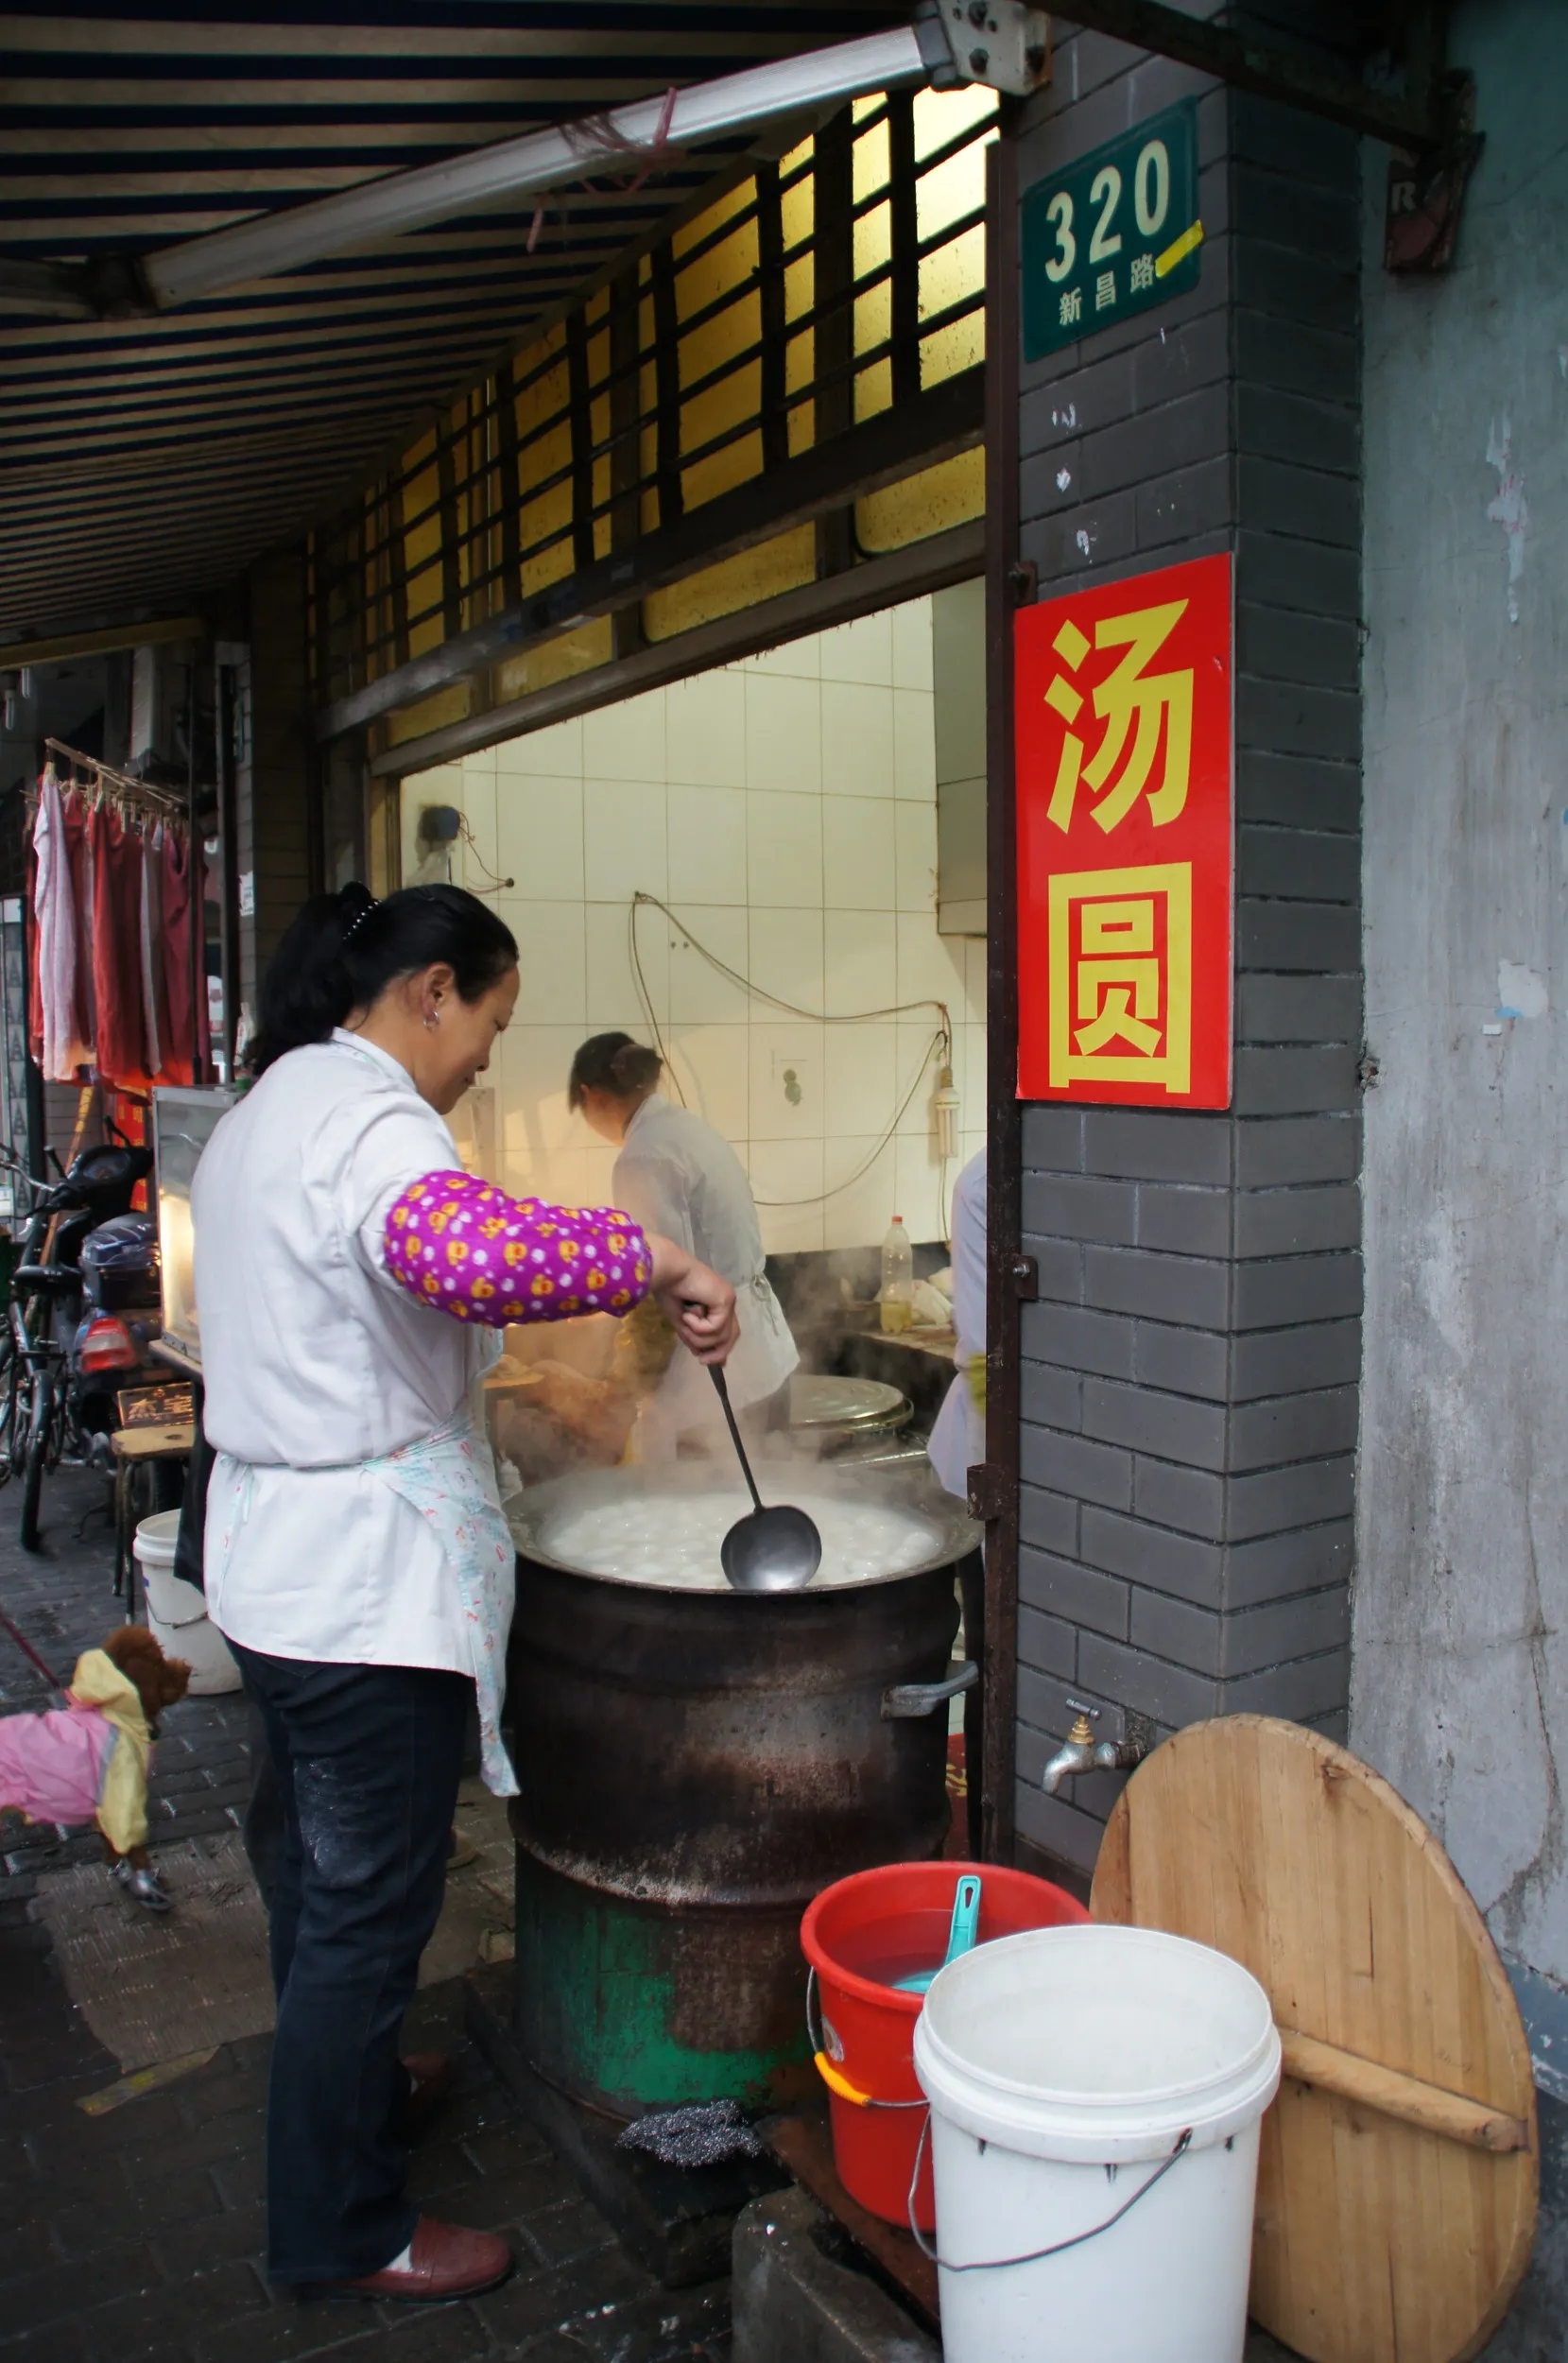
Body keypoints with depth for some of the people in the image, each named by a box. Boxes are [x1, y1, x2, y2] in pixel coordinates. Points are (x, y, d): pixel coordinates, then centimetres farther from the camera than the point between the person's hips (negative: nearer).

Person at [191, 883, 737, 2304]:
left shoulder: (269, 1107, 12)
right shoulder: (367, 1118, -21)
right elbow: (465, 1250, -45)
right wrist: (649, 1260, -33)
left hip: (280, 1567, 10)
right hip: (372, 1586, -10)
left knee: (323, 1866, 26)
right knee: (371, 1902, 6)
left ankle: (345, 2082, 47)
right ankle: (342, 2229, 23)